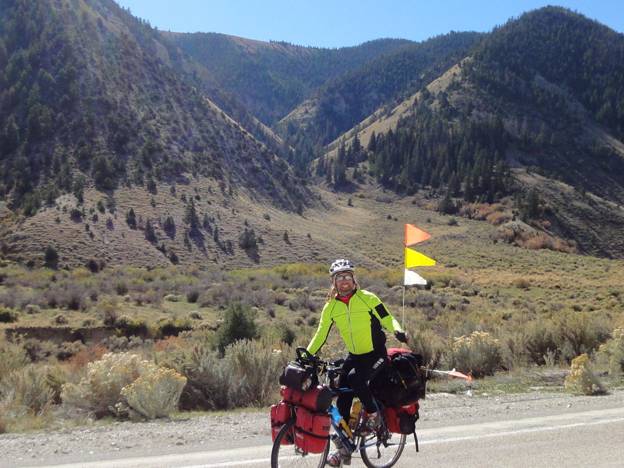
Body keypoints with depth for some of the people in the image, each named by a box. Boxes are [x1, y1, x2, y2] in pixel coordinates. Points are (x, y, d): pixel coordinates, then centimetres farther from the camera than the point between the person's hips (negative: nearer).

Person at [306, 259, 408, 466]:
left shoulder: (367, 298, -10)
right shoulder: (331, 307, 1)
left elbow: (386, 318, -9)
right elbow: (321, 334, 4)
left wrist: (398, 331, -30)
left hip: (376, 354, -5)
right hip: (354, 356, 5)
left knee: (356, 378, -30)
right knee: (342, 400, -1)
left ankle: (373, 413, -3)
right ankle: (343, 447, 11)